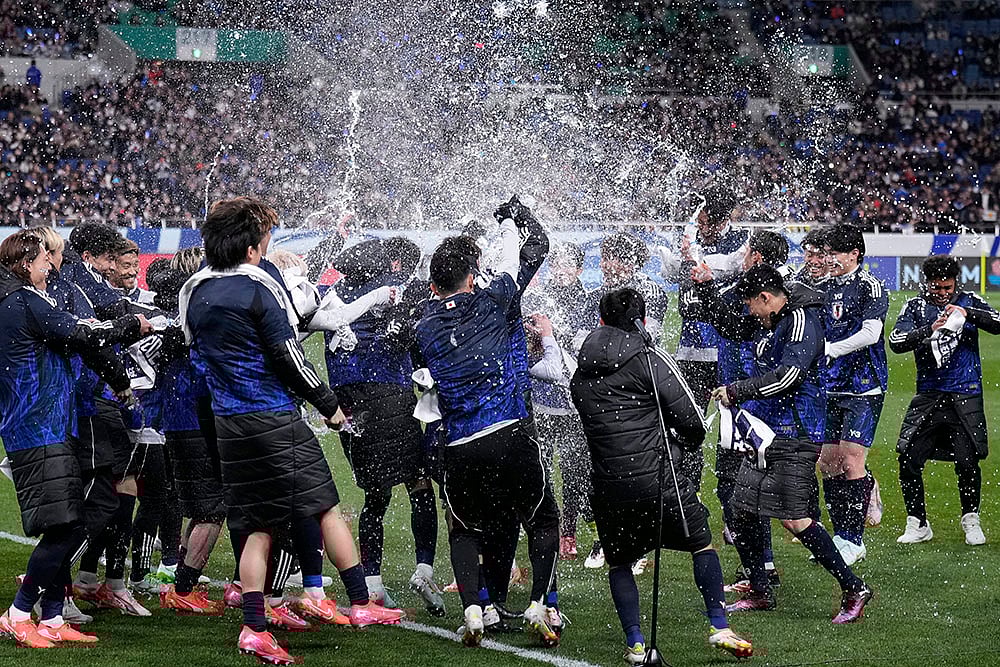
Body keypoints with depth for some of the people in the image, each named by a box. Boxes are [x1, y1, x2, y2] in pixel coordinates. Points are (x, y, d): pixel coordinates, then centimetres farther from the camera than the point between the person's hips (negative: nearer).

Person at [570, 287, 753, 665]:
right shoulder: (651, 361, -5)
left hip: (609, 487, 3)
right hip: (659, 476, -3)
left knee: (619, 562, 19)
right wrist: (687, 442, 16)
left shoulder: (582, 373, 9)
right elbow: (692, 423, -8)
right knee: (702, 544, 15)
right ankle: (719, 627, 8)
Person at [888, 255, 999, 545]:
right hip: (928, 396, 1)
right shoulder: (916, 307, 5)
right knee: (908, 458, -6)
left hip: (966, 396, -1)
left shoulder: (970, 301, 5)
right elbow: (896, 342, -8)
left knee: (968, 461, -4)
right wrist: (930, 329, -22)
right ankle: (917, 524, 8)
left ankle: (971, 521, 18)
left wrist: (967, 314, -22)